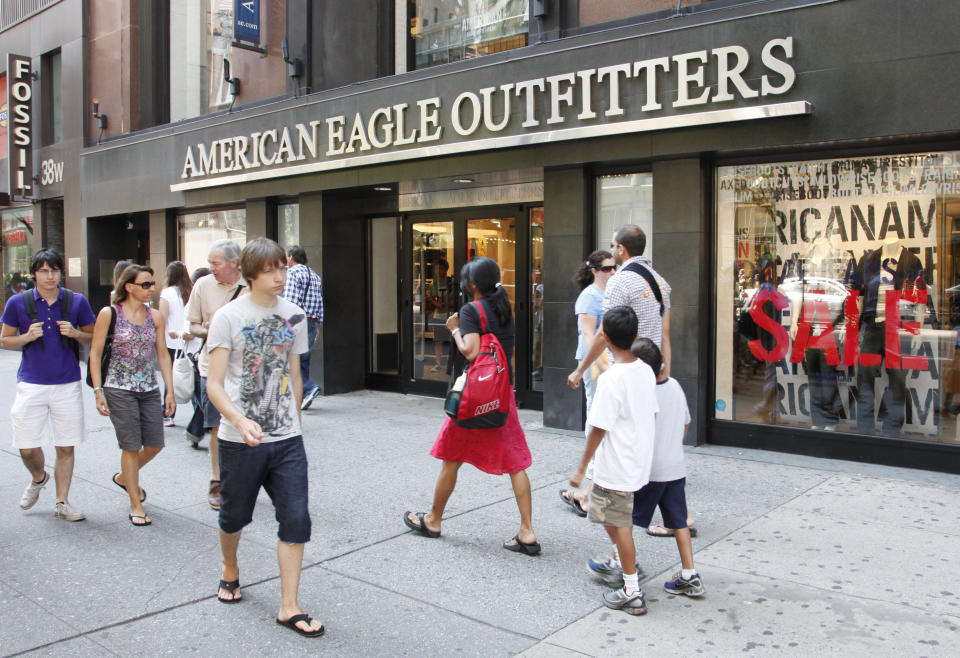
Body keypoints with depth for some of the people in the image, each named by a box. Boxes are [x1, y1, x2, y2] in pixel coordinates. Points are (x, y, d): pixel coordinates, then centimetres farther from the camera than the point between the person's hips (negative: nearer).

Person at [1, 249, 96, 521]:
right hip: (31, 385, 0)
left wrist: (75, 333, -12)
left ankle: (62, 502, 19)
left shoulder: (77, 301, 1)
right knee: (27, 448, 1)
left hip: (67, 385, 0)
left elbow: (93, 337, 9)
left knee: (66, 447, 4)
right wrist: (28, 336, -12)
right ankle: (38, 478, 34)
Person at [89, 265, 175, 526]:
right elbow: (95, 354, -2)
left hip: (150, 390, 4)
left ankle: (125, 477, 36)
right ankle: (135, 505, 14)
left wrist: (170, 391, 5)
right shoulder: (109, 314, -4)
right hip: (119, 389, -4)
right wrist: (98, 391, -9)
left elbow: (163, 354, 9)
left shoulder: (155, 316, 7)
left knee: (155, 445, 5)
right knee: (131, 446, -1)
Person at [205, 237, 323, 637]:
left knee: (296, 520, -2)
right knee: (234, 516, 15)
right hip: (240, 440, -3)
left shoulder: (294, 316, 6)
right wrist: (241, 421, -26)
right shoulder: (229, 316, -7)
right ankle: (229, 568, 46)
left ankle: (289, 606, 10)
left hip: (287, 439, 3)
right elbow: (214, 385, -11)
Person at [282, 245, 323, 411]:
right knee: (303, 360, 12)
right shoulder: (315, 275, 18)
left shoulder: (292, 273, -6)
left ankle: (309, 388, -18)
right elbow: (320, 303, 16)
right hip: (313, 323, 8)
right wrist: (317, 326, 18)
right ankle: (302, 397, 11)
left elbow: (289, 301, -15)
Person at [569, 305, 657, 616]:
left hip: (616, 467, -8)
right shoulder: (646, 371, 1)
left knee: (620, 524, 3)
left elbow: (598, 429, -20)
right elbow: (652, 414, 10)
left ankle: (632, 593, 12)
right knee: (612, 517, 27)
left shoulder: (610, 379, -22)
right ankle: (618, 564, 43)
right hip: (640, 460, 8)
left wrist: (581, 468, -10)